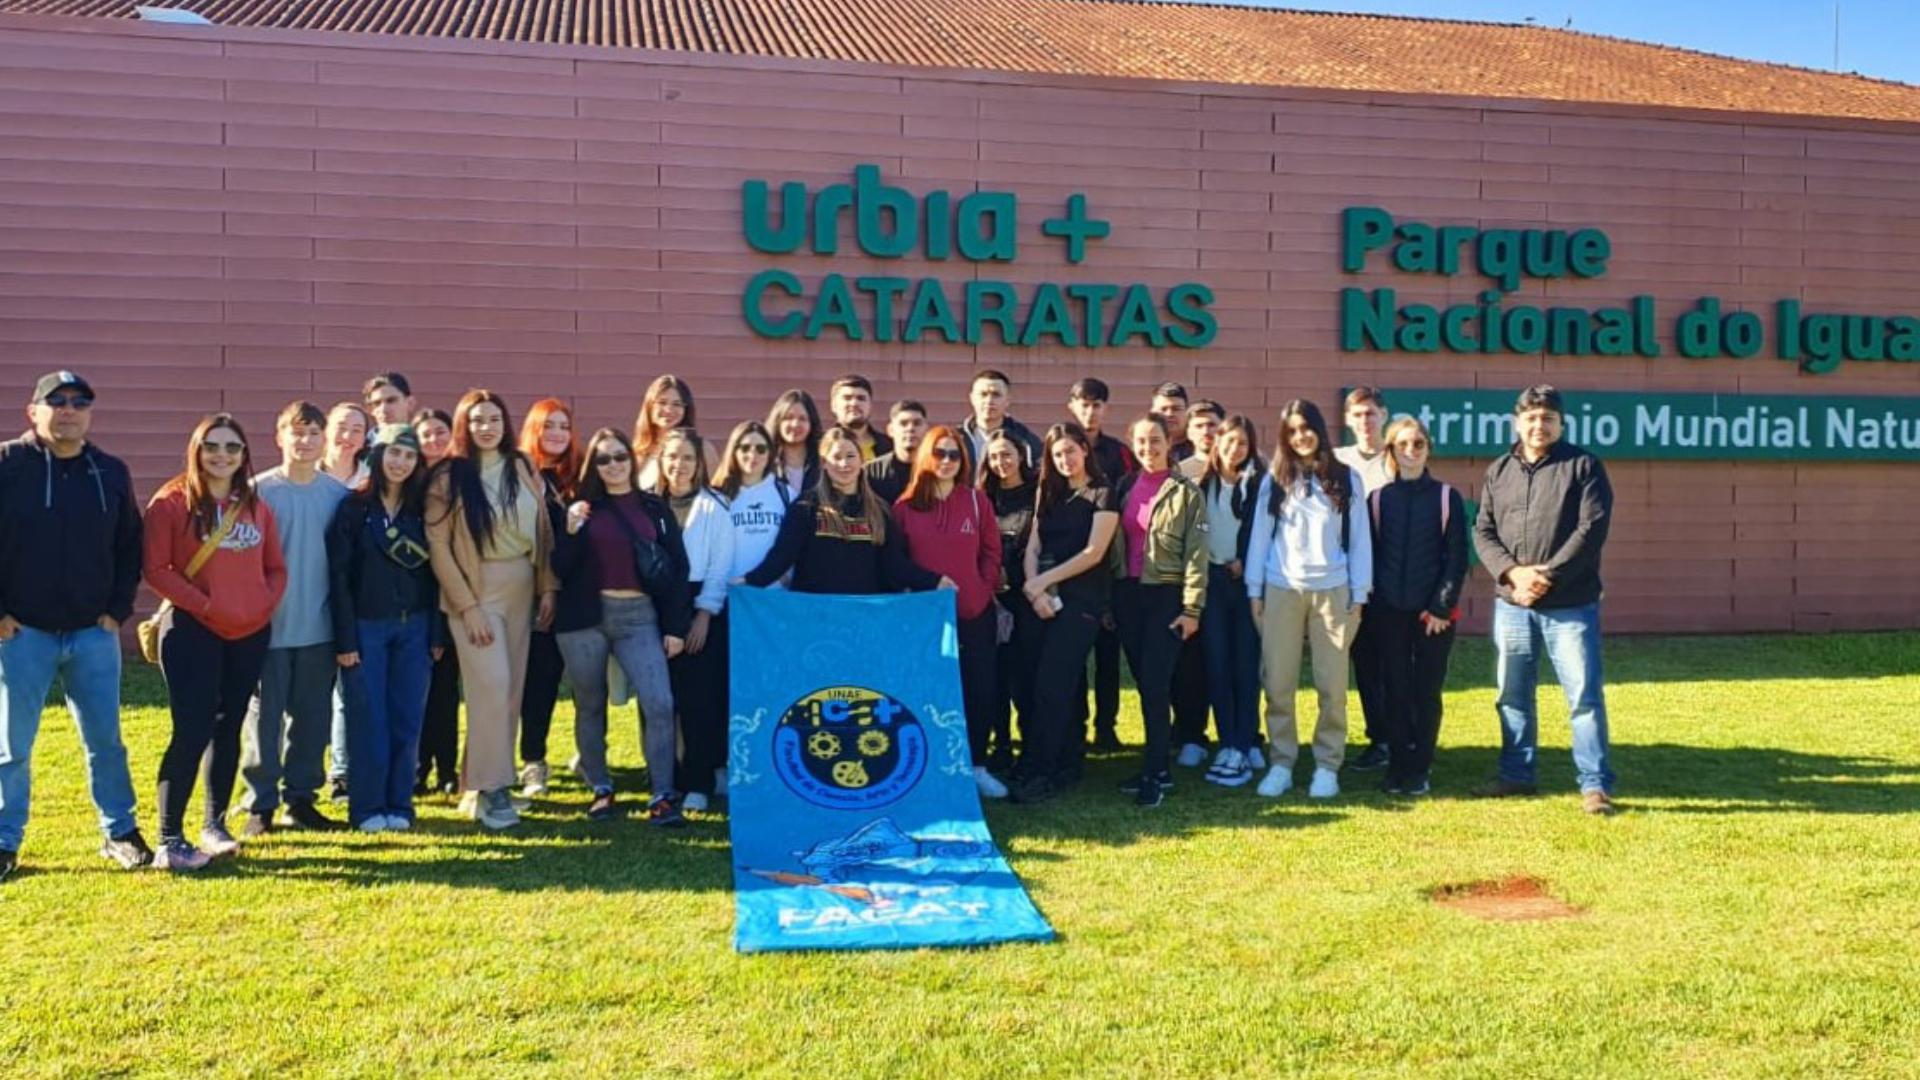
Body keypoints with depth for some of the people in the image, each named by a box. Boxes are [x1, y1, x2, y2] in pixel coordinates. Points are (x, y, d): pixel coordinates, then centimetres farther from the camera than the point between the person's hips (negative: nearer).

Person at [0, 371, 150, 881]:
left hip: (94, 632, 3)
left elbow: (130, 547, 13)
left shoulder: (112, 473, 6)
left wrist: (118, 608, 5)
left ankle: (120, 832, 21)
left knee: (105, 740, 9)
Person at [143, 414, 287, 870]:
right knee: (192, 730, -9)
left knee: (228, 728, 11)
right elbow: (155, 568, -9)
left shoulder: (256, 506, 11)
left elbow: (276, 568, 14)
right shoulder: (171, 502, -4)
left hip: (250, 634, 5)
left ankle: (215, 824, 23)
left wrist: (266, 605, -4)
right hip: (192, 631, -5)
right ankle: (169, 840, -4)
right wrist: (205, 606, -15)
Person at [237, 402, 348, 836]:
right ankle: (260, 804, 13)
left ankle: (300, 797, 22)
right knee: (265, 716, 3)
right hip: (268, 626, -3)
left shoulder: (338, 494, 4)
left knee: (312, 716, 10)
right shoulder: (258, 491, -5)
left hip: (319, 627, 3)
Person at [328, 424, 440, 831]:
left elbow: (433, 572, 7)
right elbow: (339, 576, -6)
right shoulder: (353, 507, -3)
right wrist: (344, 638, -10)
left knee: (407, 720, 5)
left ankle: (399, 804, 16)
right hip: (366, 626, -3)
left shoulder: (421, 510, 7)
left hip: (414, 627, 3)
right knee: (369, 720, 2)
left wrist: (437, 633, 3)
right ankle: (367, 807, 11)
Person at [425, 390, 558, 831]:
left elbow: (543, 532, 9)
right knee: (492, 684, -11)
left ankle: (489, 780, 17)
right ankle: (490, 788, -2)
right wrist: (467, 606, -13)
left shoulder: (523, 469, 7)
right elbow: (438, 546, -9)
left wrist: (547, 588, 3)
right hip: (475, 589, -5)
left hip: (521, 589, 5)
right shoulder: (448, 476, -6)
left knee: (512, 687, 6)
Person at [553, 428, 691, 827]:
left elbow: (677, 568, 7)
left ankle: (662, 796, -7)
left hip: (639, 616, -1)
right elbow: (561, 569, 3)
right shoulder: (581, 507, 8)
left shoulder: (655, 508, 8)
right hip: (586, 616, 1)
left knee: (659, 704, -12)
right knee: (590, 705, 9)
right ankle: (601, 790, 24)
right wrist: (571, 531, -14)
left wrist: (675, 626, 2)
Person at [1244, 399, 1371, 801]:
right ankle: (1281, 763, 10)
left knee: (1332, 685, 1)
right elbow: (1260, 535, 7)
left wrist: (1358, 595, 0)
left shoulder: (1346, 480, 5)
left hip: (1332, 590, 0)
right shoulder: (1274, 479, 7)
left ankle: (1327, 765, 11)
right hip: (1281, 590, 1)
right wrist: (1254, 590, 1)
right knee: (1278, 684, 1)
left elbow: (1359, 539, 5)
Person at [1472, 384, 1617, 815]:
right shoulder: (1498, 471, 11)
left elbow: (1591, 530, -11)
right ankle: (1517, 774, 25)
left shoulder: (1584, 466, -2)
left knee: (1584, 695, -3)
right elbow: (1483, 531, 5)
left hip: (1571, 606, -4)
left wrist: (1548, 574, -18)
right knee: (1513, 695, 12)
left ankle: (1595, 784, 5)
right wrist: (1513, 571, -12)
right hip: (1511, 605, 4)